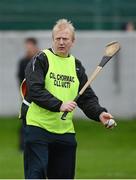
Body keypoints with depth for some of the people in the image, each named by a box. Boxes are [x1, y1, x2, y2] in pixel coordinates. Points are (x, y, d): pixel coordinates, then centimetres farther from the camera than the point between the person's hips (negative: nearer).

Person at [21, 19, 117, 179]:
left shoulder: (76, 65, 14)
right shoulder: (41, 60, -4)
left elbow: (87, 97, 11)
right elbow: (35, 90, -16)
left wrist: (100, 113, -7)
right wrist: (59, 105, -26)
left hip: (65, 131, 6)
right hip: (38, 127, -6)